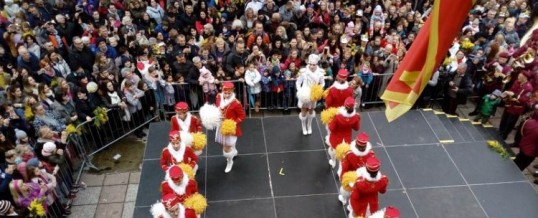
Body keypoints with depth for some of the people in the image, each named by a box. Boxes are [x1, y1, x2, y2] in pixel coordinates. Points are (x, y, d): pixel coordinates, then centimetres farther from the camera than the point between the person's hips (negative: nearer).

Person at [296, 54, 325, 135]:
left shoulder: (320, 72, -17)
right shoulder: (304, 71, -23)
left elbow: (322, 83, -1)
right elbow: (298, 82, -11)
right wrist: (300, 91, -24)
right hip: (304, 94, -2)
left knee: (311, 110, 22)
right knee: (304, 111, 7)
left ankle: (309, 126, 47)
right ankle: (304, 127, 35)